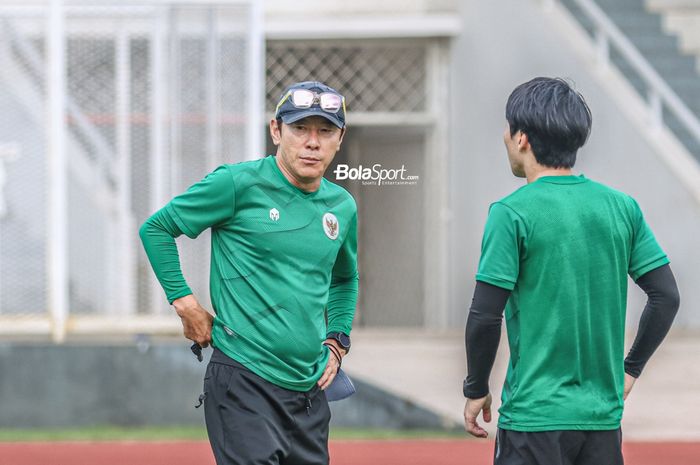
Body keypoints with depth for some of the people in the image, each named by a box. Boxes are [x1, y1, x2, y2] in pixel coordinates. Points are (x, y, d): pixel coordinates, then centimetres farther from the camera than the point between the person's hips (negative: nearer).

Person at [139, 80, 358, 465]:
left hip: (309, 389, 7)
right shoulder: (239, 184, -5)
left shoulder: (343, 207, 13)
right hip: (243, 384, -6)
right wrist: (186, 304, -2)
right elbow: (155, 228, 3)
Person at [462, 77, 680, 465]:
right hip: (603, 416, 5)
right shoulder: (622, 207, 5)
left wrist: (476, 390, 1)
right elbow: (666, 297, 7)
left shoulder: (512, 213, -10)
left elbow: (485, 316, -12)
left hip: (535, 416, -5)